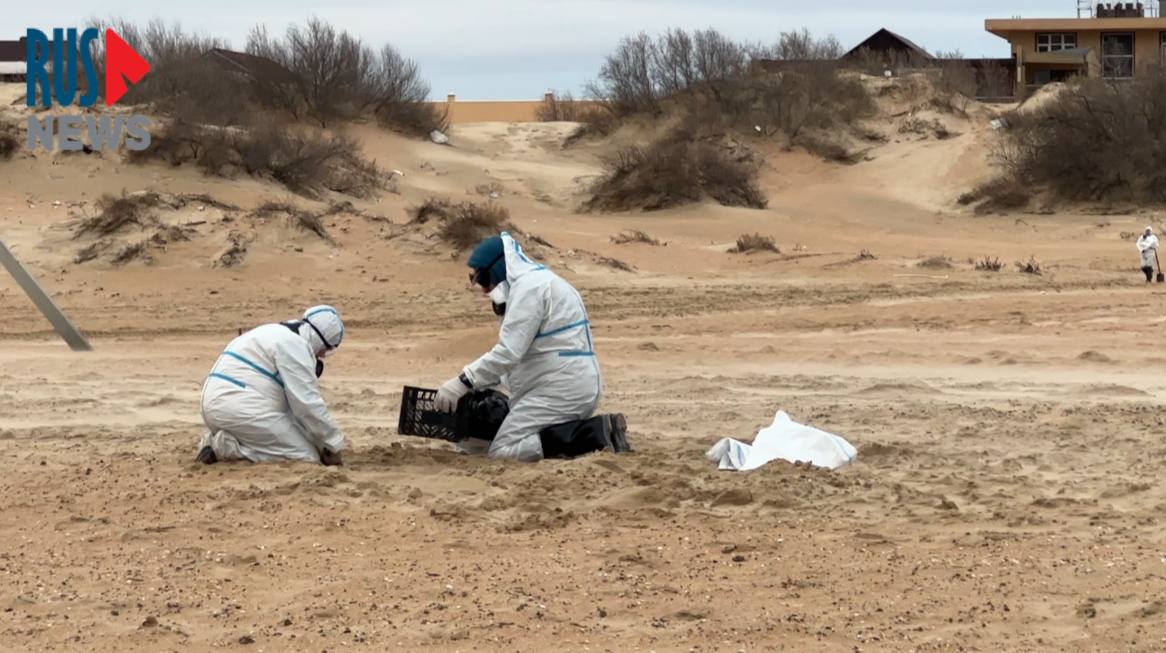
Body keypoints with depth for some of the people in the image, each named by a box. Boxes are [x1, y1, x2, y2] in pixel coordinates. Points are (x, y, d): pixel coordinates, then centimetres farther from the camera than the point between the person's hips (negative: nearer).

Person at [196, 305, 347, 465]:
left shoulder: (278, 335, 22)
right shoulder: (295, 344, -9)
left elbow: (292, 399, 23)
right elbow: (308, 402, -12)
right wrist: (333, 446, -2)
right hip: (241, 409, -11)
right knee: (308, 457, -10)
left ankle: (220, 440, 7)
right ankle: (229, 447, -14)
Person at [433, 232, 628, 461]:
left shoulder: (529, 286, -11)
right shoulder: (536, 282, 22)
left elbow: (508, 353, -20)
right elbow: (517, 353, 20)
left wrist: (464, 382, -16)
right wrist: (471, 384, 10)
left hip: (562, 389, -11)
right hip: (570, 388, 11)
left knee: (502, 451, -13)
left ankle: (596, 433, -17)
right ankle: (598, 431, 3)